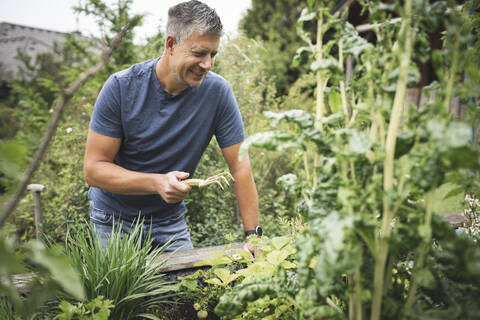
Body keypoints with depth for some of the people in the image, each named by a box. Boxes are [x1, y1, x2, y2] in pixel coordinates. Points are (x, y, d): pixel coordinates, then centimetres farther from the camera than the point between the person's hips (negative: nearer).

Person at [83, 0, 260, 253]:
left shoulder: (217, 91, -16)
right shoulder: (121, 87, -19)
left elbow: (240, 166, -12)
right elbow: (93, 169, -19)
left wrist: (253, 235, -16)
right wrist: (157, 183, -34)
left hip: (171, 221, 2)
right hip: (114, 220, -1)